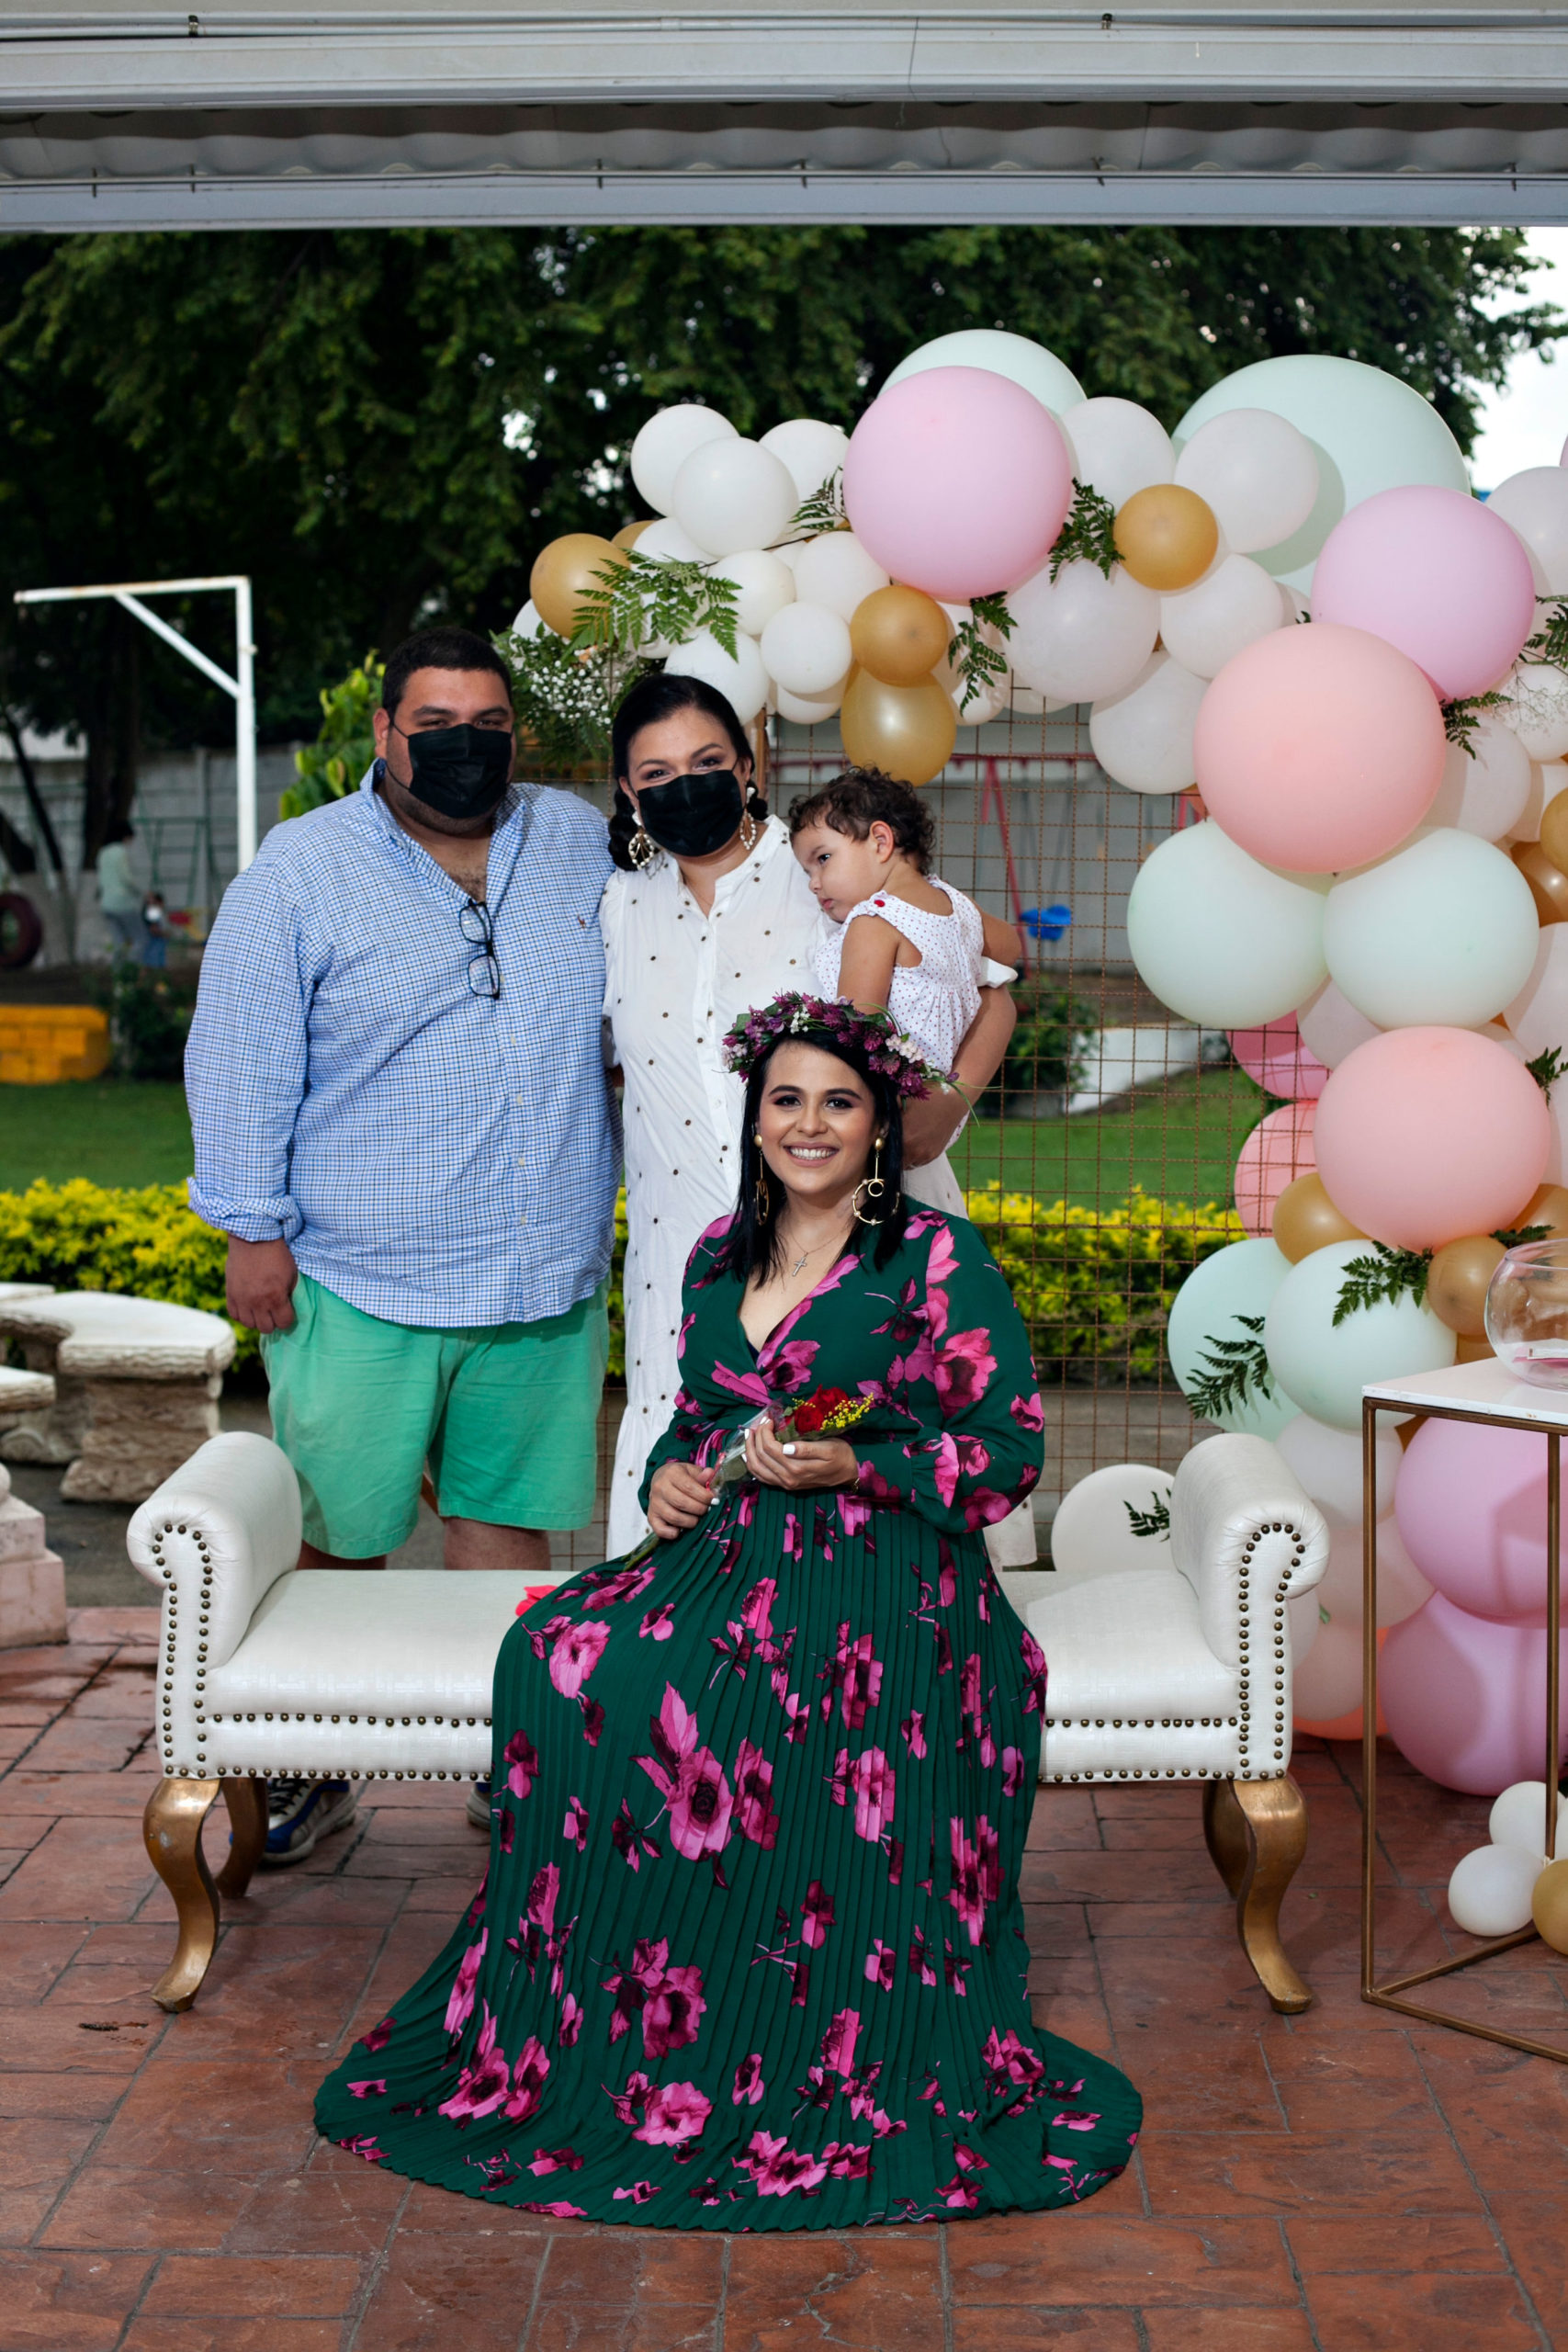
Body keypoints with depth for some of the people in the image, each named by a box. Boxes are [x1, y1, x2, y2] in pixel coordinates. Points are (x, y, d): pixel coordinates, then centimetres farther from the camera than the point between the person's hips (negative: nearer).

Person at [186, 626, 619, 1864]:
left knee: (510, 1521, 11)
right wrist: (253, 1229, -6)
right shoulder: (301, 870, -3)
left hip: (548, 1280, 3)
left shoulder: (582, 842, 9)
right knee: (339, 1537, 4)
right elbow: (244, 1059, -3)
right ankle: (315, 1765, 21)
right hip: (359, 1285, -3)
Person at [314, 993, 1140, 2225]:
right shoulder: (721, 1255, 17)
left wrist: (858, 1466, -15)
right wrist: (675, 1473, 3)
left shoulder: (940, 1259, -1)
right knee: (561, 1660, -25)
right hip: (724, 1559, 6)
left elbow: (1013, 1450, -3)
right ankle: (584, 2027, -14)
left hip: (878, 1582, -5)